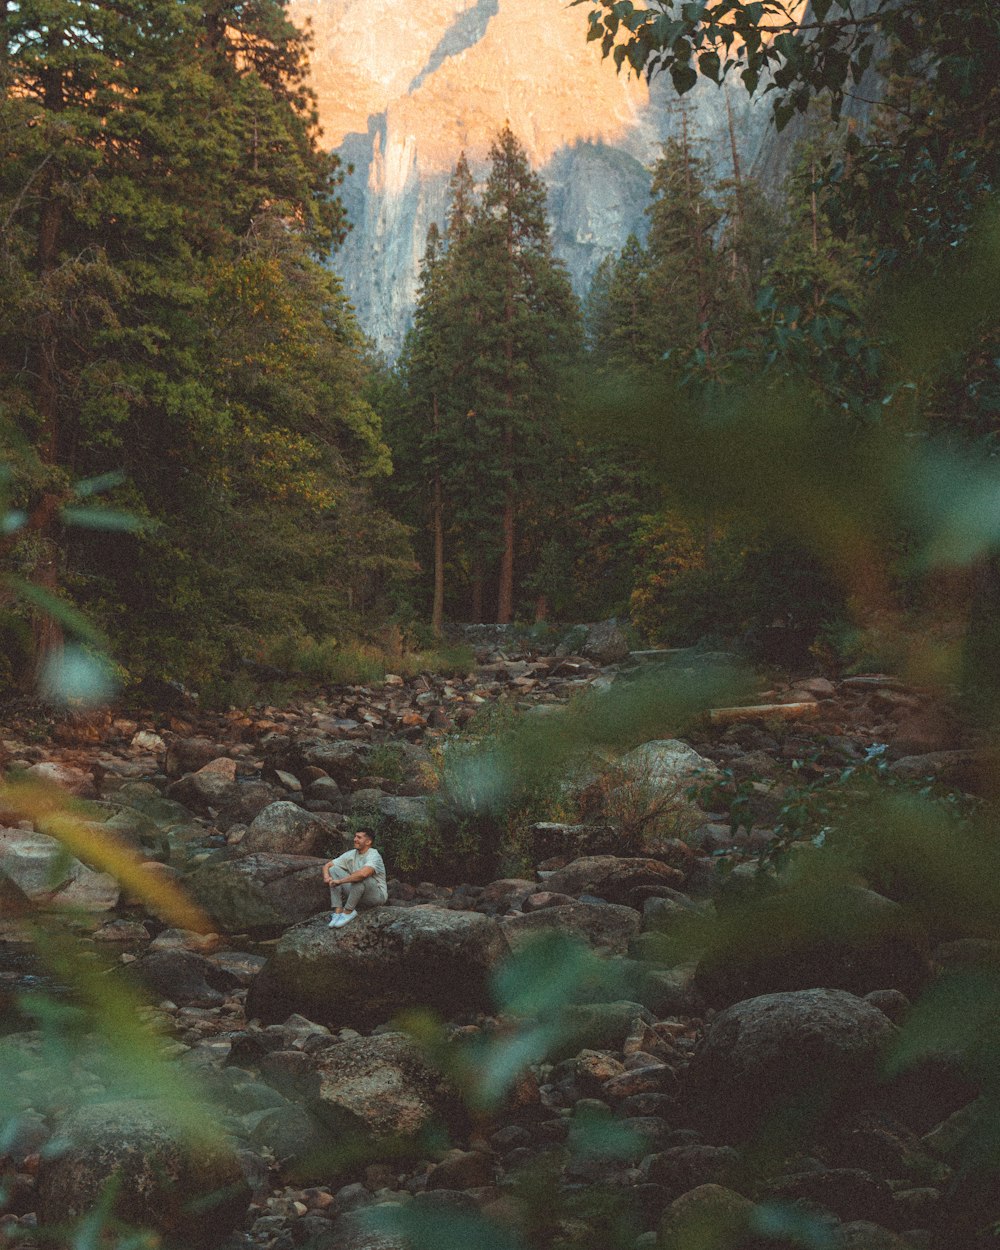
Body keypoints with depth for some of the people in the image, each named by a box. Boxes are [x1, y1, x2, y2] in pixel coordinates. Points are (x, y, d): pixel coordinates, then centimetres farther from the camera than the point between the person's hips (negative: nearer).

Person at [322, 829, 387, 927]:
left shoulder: (374, 856, -19)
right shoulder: (351, 854, 4)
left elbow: (363, 873, -40)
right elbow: (327, 865, 8)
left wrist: (340, 881, -31)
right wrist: (326, 877, -16)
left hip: (376, 895, -7)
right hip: (357, 895, 7)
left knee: (360, 878, -36)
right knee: (333, 870, -4)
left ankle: (348, 911, -20)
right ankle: (338, 911, -15)